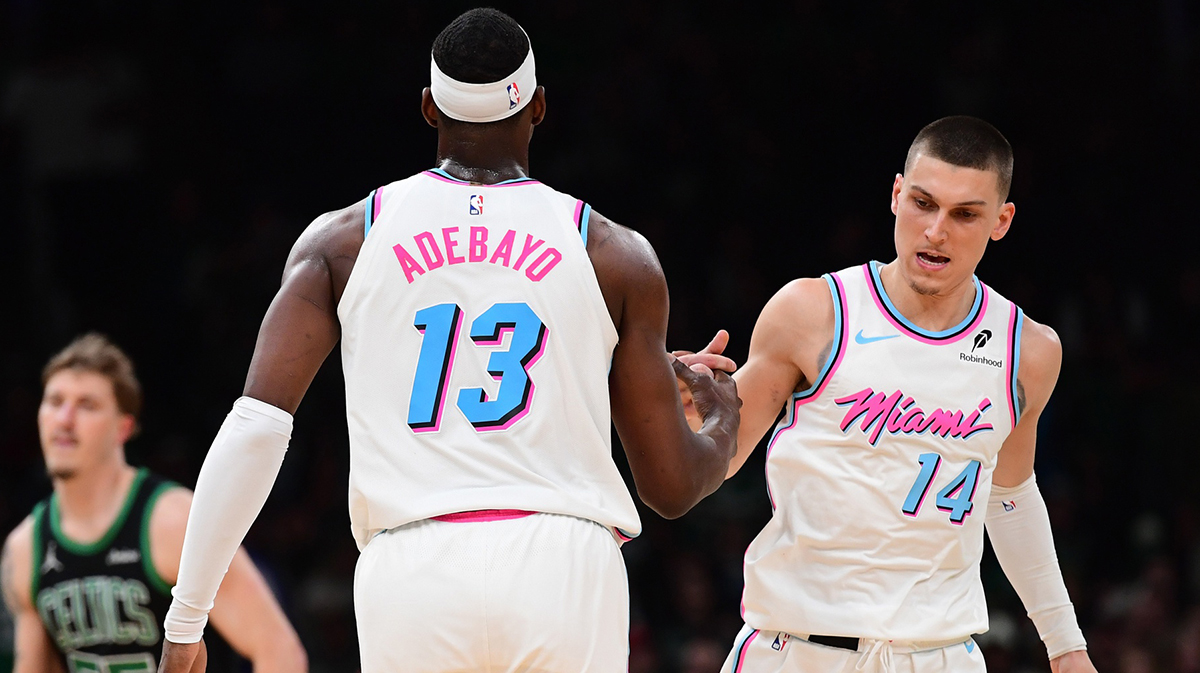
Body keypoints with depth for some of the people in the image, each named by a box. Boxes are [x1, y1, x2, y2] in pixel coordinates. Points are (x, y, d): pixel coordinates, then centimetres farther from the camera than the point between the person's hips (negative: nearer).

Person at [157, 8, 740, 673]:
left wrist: (186, 617, 2)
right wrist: (725, 421, 35)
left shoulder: (343, 240, 11)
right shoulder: (617, 256, 10)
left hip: (411, 570, 1)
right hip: (562, 565, -1)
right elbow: (672, 486, 12)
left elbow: (256, 426, -1)